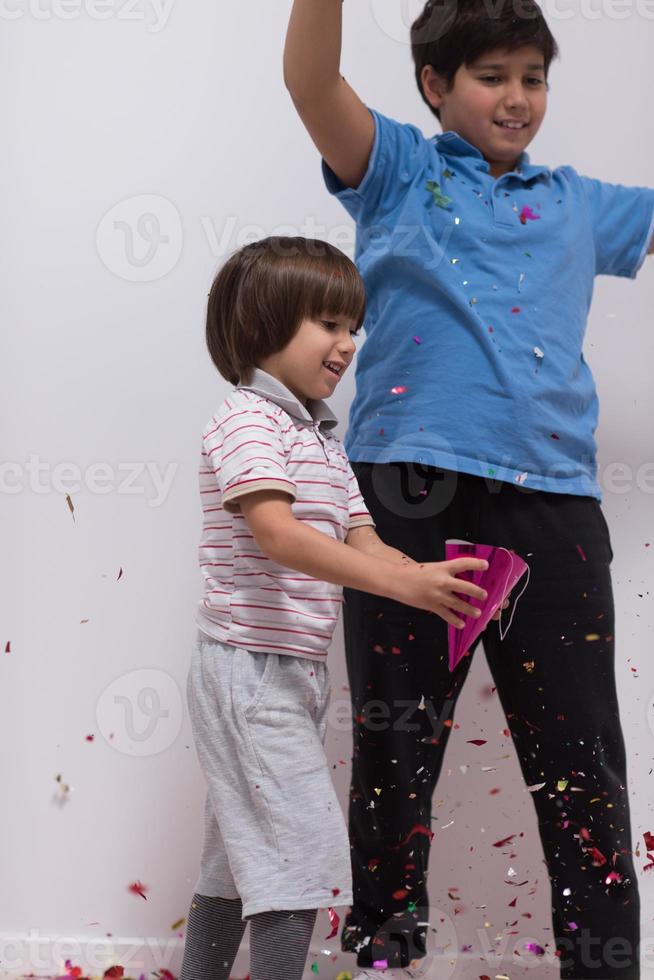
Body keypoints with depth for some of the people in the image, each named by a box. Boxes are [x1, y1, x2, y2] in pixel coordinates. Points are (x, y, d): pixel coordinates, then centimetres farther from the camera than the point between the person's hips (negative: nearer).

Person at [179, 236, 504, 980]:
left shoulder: (321, 439, 18)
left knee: (237, 861, 14)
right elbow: (275, 534, -27)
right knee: (303, 855, -12)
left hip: (296, 671, 10)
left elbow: (361, 544, 10)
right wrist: (402, 582, -35)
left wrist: (437, 585, -9)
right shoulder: (248, 420, -12)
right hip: (251, 665, -10)